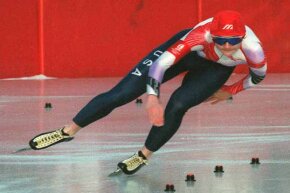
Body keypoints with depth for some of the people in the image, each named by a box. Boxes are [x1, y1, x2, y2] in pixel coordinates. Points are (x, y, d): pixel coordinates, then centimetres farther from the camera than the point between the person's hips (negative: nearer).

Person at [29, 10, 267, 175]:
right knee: (121, 94, -7)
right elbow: (162, 62, -44)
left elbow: (259, 75, -12)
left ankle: (144, 156, 3)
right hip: (188, 49, -1)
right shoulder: (201, 34, -42)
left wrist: (229, 91, 0)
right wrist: (153, 98, -56)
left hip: (216, 69, 1)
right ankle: (67, 132, 6)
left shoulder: (252, 49, -36)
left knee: (177, 106, -23)